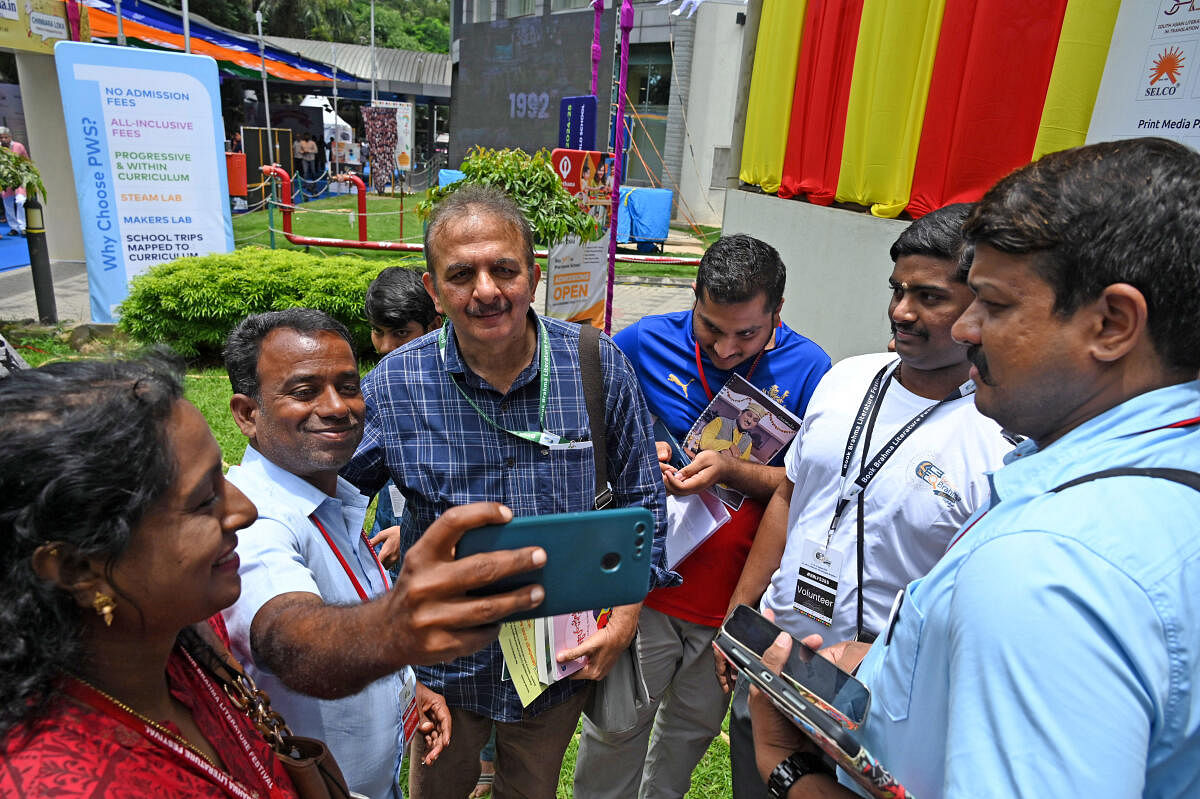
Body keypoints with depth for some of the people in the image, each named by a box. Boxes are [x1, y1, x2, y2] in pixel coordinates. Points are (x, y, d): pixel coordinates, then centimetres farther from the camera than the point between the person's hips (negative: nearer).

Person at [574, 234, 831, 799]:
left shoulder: (807, 369, -10)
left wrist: (730, 470, -25)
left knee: (696, 725, 24)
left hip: (738, 598, 2)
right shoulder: (644, 342, -10)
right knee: (616, 728, 14)